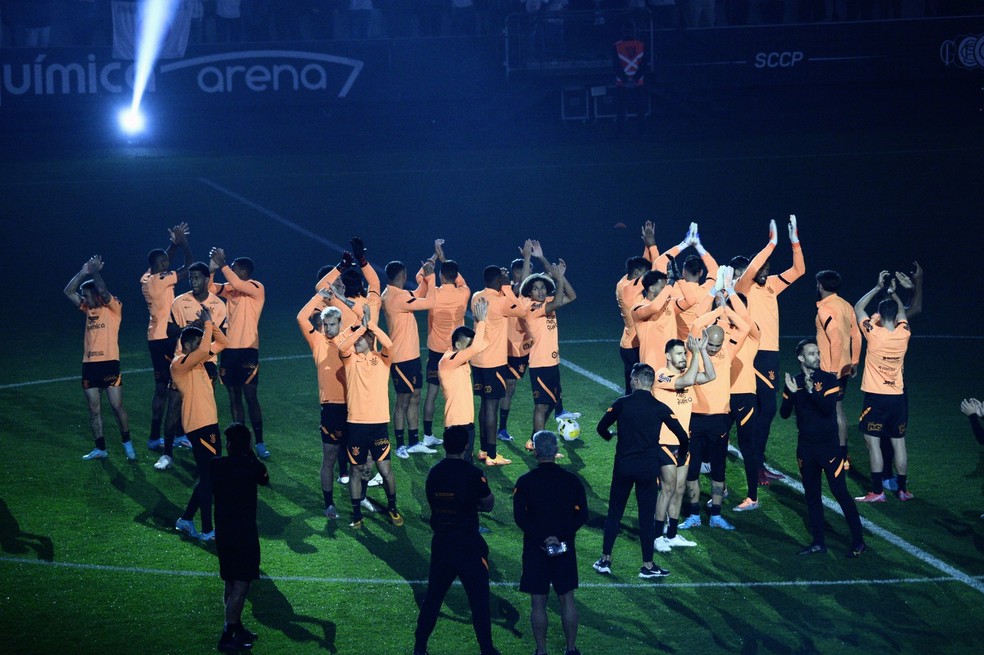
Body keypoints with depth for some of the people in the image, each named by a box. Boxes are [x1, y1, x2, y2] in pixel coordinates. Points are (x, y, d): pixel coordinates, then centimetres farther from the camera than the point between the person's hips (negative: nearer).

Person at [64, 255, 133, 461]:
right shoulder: (88, 309, 15)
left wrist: (95, 272, -9)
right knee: (94, 409, 7)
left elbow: (103, 292, -21)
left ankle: (127, 443, 14)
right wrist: (83, 272, 0)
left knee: (116, 406, -3)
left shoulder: (114, 307, -2)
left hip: (109, 362, -6)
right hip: (89, 364, 6)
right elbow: (68, 292, 7)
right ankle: (100, 448, 13)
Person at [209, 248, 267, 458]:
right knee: (234, 395, 9)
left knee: (250, 395, -6)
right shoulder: (230, 288, 11)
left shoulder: (257, 288, -7)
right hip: (229, 348, 6)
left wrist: (221, 264, -18)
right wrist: (212, 267, -11)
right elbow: (209, 288, 0)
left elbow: (237, 284, -24)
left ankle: (259, 442, 1)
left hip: (248, 348, -6)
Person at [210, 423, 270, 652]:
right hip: (245, 532, -5)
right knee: (241, 585, -2)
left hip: (222, 532, 5)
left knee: (230, 584, 16)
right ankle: (227, 637, -6)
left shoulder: (216, 465, -3)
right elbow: (266, 481, 10)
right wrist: (252, 456, 14)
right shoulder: (253, 467, -11)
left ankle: (236, 628, 28)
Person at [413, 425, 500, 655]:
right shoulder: (472, 474, -13)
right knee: (479, 599, 5)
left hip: (440, 543, 5)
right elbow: (488, 504, -2)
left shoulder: (433, 473, 2)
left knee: (433, 595, 14)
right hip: (468, 545, -5)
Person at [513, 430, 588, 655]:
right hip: (565, 548, 2)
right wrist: (562, 535, -8)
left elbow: (520, 518, -13)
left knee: (538, 602, 5)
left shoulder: (524, 482, -7)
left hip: (535, 550, -2)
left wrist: (543, 538, -13)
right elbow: (581, 515, -6)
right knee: (567, 600, 10)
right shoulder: (571, 480, -1)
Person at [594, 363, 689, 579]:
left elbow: (601, 428, 4)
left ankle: (605, 560, 16)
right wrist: (681, 453, 21)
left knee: (614, 513, 13)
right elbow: (683, 436, -1)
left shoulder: (622, 403, -5)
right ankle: (648, 565, 12)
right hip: (648, 468, 0)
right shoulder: (660, 408, -4)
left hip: (623, 466, 0)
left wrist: (611, 437, 27)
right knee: (647, 516, 7)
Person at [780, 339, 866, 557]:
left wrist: (812, 391, -30)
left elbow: (828, 408, -19)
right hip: (806, 447, 4)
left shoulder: (828, 379, -7)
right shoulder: (794, 381, 4)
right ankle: (818, 542, 18)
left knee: (840, 492, -6)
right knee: (811, 495, 9)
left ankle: (858, 542, 0)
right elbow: (784, 413, -1)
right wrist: (792, 394, -18)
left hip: (829, 444, -4)